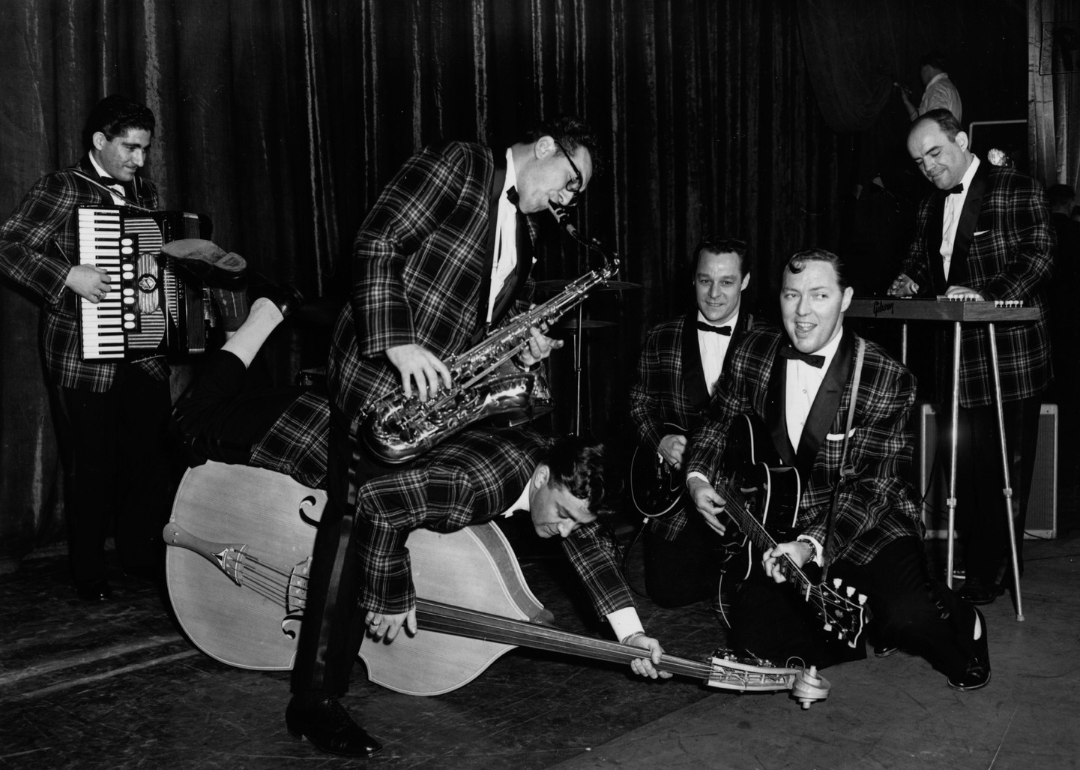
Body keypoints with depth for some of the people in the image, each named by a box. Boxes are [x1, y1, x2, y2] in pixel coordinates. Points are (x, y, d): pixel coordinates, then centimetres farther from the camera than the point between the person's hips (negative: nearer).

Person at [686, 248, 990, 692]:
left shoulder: (887, 380, -16)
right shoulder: (753, 354, -2)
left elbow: (870, 485, -20)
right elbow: (720, 424, 13)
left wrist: (812, 543, -34)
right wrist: (699, 478, -6)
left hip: (869, 528, -4)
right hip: (782, 529, 4)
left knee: (907, 617, -30)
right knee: (753, 636, -17)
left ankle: (961, 623, 8)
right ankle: (873, 632, 7)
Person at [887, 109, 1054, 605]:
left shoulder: (1019, 191, -3)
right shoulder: (930, 207, 16)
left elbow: (1038, 257, -12)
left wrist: (987, 296, -25)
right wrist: (909, 282, 2)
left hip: (1009, 356, -6)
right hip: (955, 359, 6)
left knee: (1003, 469, -2)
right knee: (963, 468, 7)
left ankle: (992, 573, 6)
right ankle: (972, 567, 16)